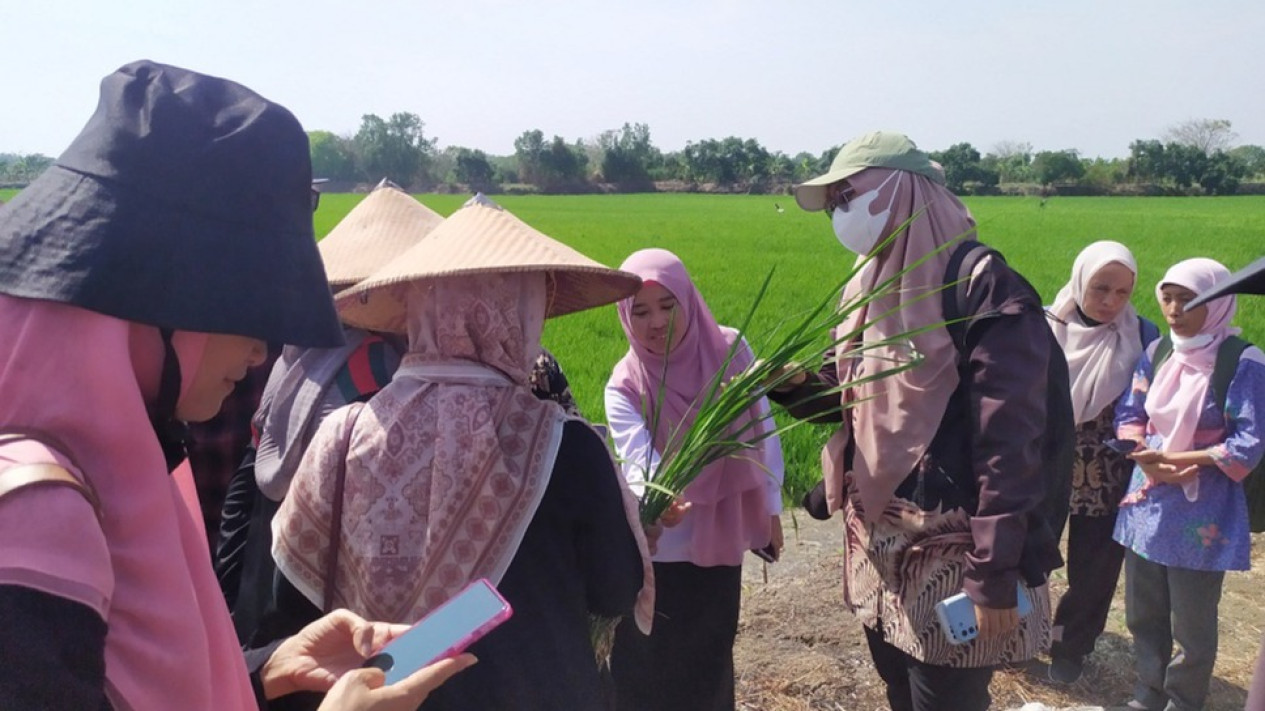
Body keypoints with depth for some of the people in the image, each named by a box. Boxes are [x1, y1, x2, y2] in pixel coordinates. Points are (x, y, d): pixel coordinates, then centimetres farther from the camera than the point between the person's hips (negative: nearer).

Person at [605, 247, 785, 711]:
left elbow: (763, 434, -1)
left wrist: (770, 508, 5)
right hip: (656, 550, -2)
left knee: (710, 660, 20)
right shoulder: (624, 386, -16)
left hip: (720, 539, 2)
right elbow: (640, 461, -31)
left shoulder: (730, 349, -10)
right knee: (647, 668, 9)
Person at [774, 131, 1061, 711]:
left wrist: (996, 576, -22)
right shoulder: (871, 287, 8)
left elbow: (1008, 448, -21)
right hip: (879, 549, 8)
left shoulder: (985, 290, -17)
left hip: (950, 558, -7)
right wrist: (789, 385, -5)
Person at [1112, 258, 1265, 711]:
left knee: (1192, 626, 10)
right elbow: (1129, 415, 6)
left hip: (1202, 516, -5)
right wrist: (1146, 457, -13)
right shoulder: (1157, 353, 3)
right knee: (1143, 615, 18)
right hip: (1147, 505, 5)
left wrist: (1176, 460, -19)